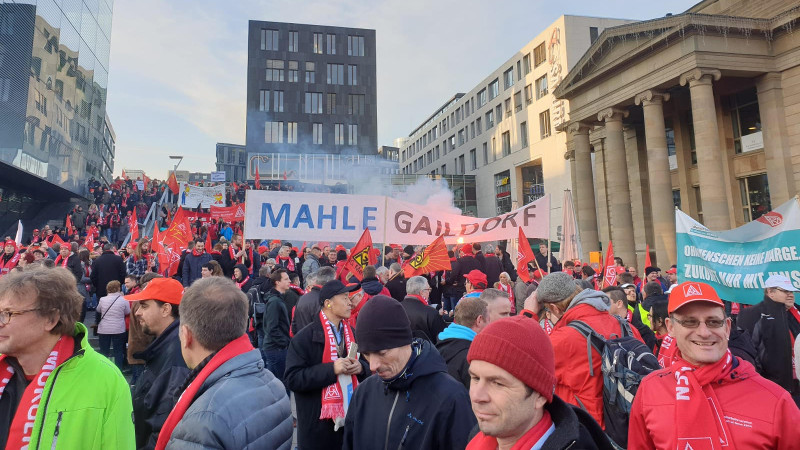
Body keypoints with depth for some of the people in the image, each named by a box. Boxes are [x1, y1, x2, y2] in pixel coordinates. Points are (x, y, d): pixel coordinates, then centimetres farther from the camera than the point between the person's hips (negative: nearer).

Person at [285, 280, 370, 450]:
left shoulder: (351, 333, 7)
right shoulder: (305, 337, -13)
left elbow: (367, 363, 15)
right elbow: (292, 379, -19)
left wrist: (360, 367, -9)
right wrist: (332, 369, -25)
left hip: (350, 416, 6)